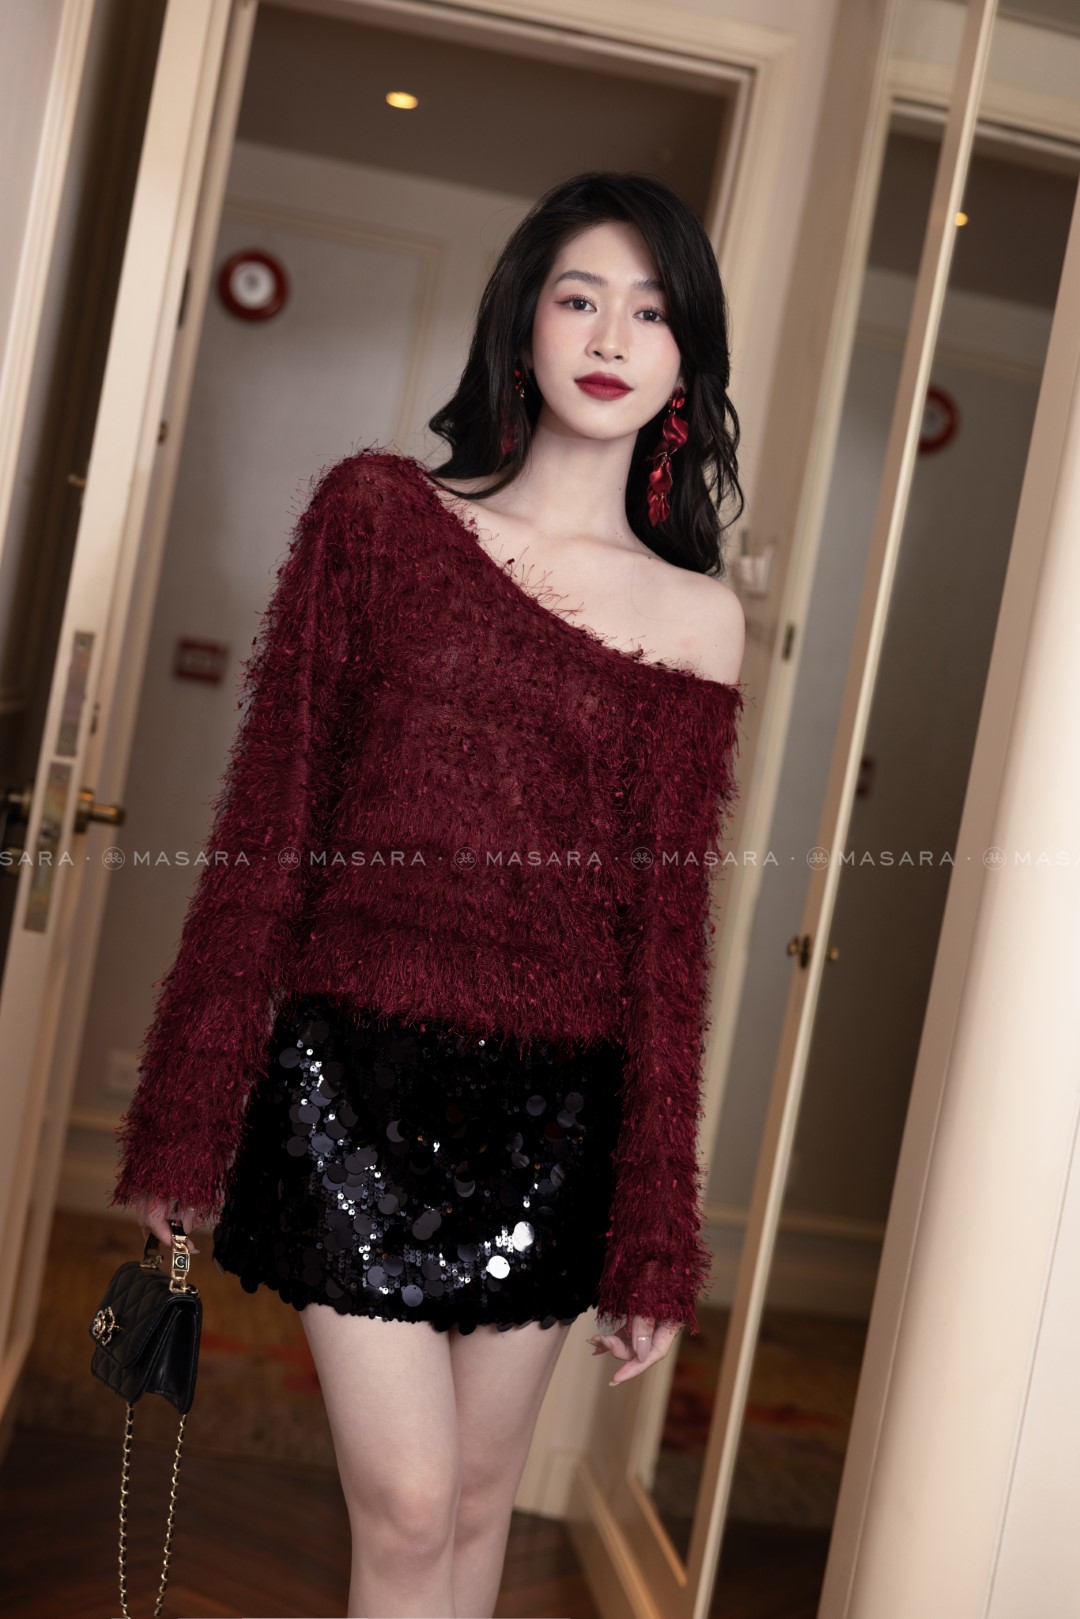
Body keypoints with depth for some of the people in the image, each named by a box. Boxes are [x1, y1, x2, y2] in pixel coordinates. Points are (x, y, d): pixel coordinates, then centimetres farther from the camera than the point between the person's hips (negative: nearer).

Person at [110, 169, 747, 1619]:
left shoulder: (697, 619, 2)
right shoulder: (377, 512, 1)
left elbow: (669, 927, 2)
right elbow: (267, 820, 0)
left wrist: (657, 1245, 3)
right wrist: (188, 1119, 0)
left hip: (554, 1107, 2)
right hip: (354, 1072, -1)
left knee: (478, 1500, 14)